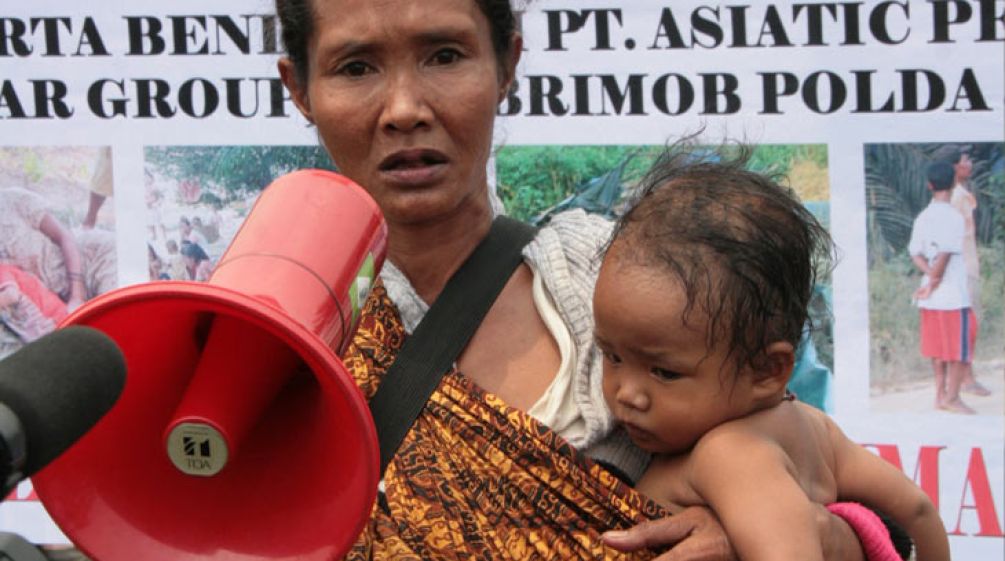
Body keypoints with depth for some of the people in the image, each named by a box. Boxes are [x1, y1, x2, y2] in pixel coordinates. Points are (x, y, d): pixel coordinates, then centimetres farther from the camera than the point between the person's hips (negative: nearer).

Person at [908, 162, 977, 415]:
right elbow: (944, 255, -20)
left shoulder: (922, 218, 7)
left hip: (931, 297, 7)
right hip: (953, 295, -7)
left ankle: (941, 394, 17)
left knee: (939, 347, 13)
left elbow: (916, 254, 3)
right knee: (961, 348, 1)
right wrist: (934, 283, -9)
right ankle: (952, 397, 2)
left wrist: (932, 278, -6)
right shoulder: (953, 217, -14)